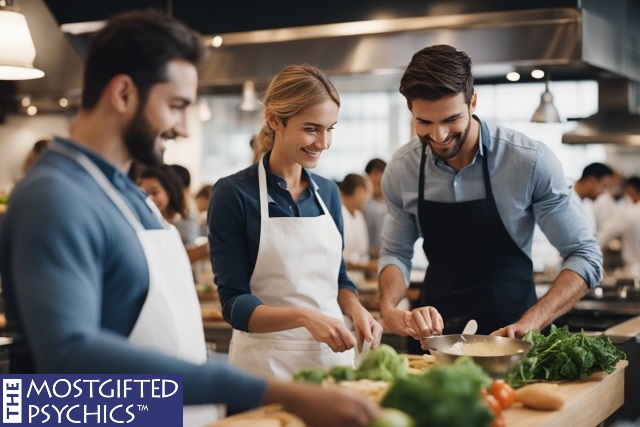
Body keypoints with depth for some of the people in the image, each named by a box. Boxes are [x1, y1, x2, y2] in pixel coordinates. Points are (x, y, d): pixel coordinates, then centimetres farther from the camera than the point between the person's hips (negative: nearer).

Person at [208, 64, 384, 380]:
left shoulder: (328, 192, 5)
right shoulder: (234, 194, -11)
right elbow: (234, 303, -12)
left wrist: (356, 310, -7)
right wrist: (304, 317, -27)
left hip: (334, 356, 5)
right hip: (267, 363, -5)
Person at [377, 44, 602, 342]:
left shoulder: (530, 161, -16)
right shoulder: (401, 169, -6)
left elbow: (584, 256, -11)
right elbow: (395, 253, 5)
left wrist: (528, 325, -23)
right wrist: (389, 309, -15)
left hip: (508, 331, -2)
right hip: (434, 330, 2)